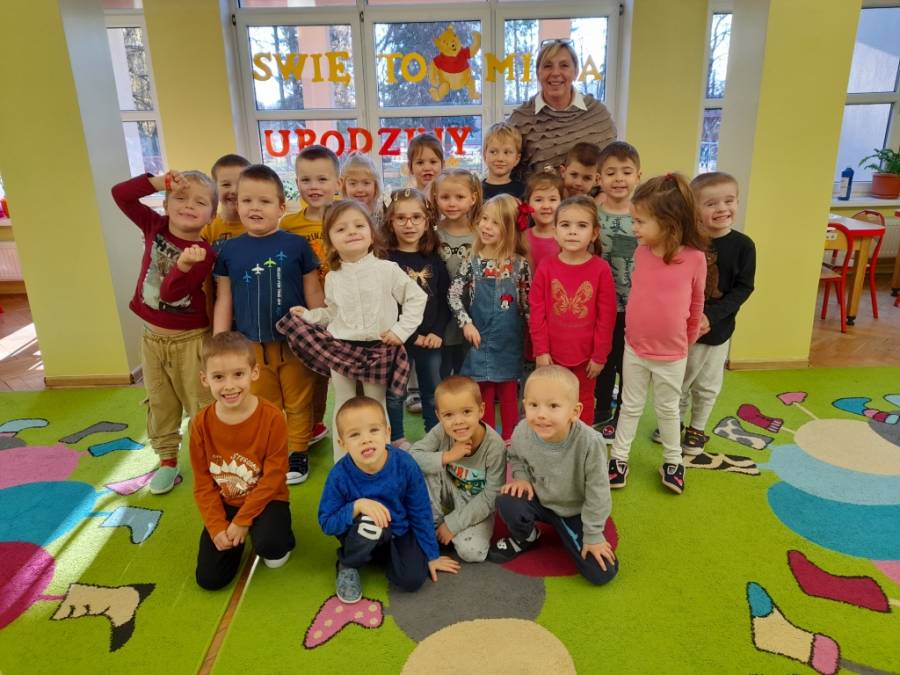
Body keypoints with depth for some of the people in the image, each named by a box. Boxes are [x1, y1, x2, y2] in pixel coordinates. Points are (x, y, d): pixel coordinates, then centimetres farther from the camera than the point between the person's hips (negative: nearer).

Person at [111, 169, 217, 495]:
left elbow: (172, 292, -23)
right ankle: (167, 460, 30)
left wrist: (185, 265, -42)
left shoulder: (204, 253, -16)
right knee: (160, 403, 16)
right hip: (152, 336, 5)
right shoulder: (155, 226, -2)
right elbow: (120, 194, -5)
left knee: (199, 403, 5)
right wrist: (157, 182, -15)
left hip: (190, 340, -5)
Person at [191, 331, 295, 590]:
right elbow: (203, 482, -4)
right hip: (225, 504, 4)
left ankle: (282, 541, 5)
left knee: (267, 544, -33)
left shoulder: (272, 417, -23)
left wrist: (242, 521, -18)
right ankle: (234, 539, 29)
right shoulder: (201, 423, -12)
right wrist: (217, 527, -12)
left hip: (265, 499, -3)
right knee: (209, 579, -1)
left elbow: (273, 477, -18)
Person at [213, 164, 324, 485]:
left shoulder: (296, 245, -7)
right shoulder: (229, 250, 0)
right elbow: (223, 301, 5)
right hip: (251, 345, 2)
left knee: (298, 404, 13)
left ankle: (298, 454, 31)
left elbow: (313, 294, 0)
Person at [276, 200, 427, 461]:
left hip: (379, 350, -2)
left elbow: (417, 298, -4)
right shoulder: (332, 278, 4)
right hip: (340, 349, 3)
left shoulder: (388, 269, -7)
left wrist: (401, 329, -10)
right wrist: (308, 315, 2)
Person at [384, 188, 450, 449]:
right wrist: (412, 335, -14)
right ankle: (397, 439, 27)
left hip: (431, 339, 3)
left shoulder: (434, 259, 4)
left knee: (433, 393, 14)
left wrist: (438, 332, -9)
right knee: (395, 393, 10)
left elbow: (445, 299, 4)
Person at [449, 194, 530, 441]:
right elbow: (454, 294, -1)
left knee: (509, 394, 10)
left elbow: (528, 302, 0)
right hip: (481, 338, 0)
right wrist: (466, 323, -10)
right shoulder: (472, 262, -3)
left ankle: (509, 442, 24)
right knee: (485, 394, 8)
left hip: (510, 340, 0)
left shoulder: (519, 264, -4)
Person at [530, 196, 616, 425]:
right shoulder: (546, 268, -7)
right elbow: (537, 312, -4)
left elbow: (606, 316, -7)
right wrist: (540, 351, -6)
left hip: (586, 354, -1)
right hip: (552, 353, 1)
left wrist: (600, 355, -5)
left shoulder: (601, 269, -11)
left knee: (584, 402, 17)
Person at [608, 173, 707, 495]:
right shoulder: (640, 253, -7)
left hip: (672, 353, -2)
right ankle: (619, 458, 29)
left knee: (668, 409, 16)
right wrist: (636, 328, 12)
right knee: (630, 406, 16)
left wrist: (688, 338, 9)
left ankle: (672, 462, 35)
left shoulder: (695, 258, -17)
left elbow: (696, 304, -2)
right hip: (635, 348, 2)